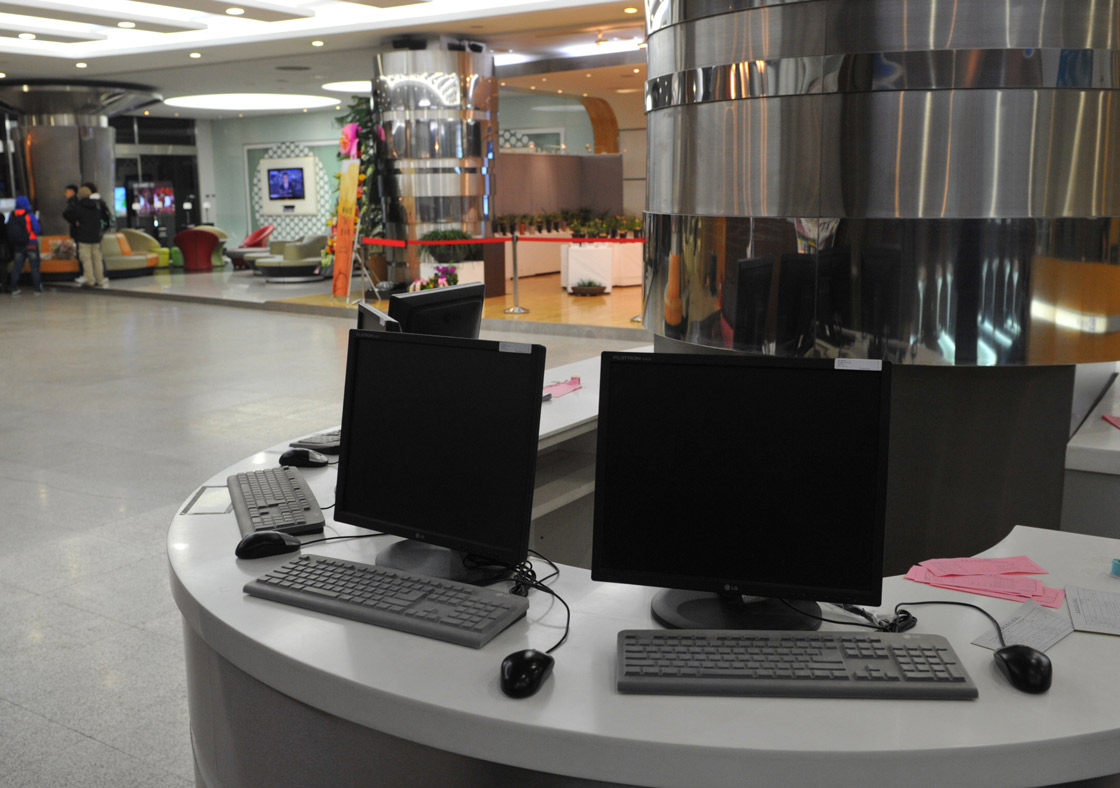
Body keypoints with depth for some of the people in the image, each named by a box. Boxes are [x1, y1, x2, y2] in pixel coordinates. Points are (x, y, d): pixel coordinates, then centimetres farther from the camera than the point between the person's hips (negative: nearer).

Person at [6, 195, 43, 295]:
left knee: (16, 267, 7)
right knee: (34, 266, 3)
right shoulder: (29, 215, -10)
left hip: (17, 245, 4)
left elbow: (8, 231, 5)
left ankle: (14, 288, 6)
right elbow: (37, 230, -10)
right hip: (31, 243, -4)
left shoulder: (12, 216, 2)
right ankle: (37, 287, 3)